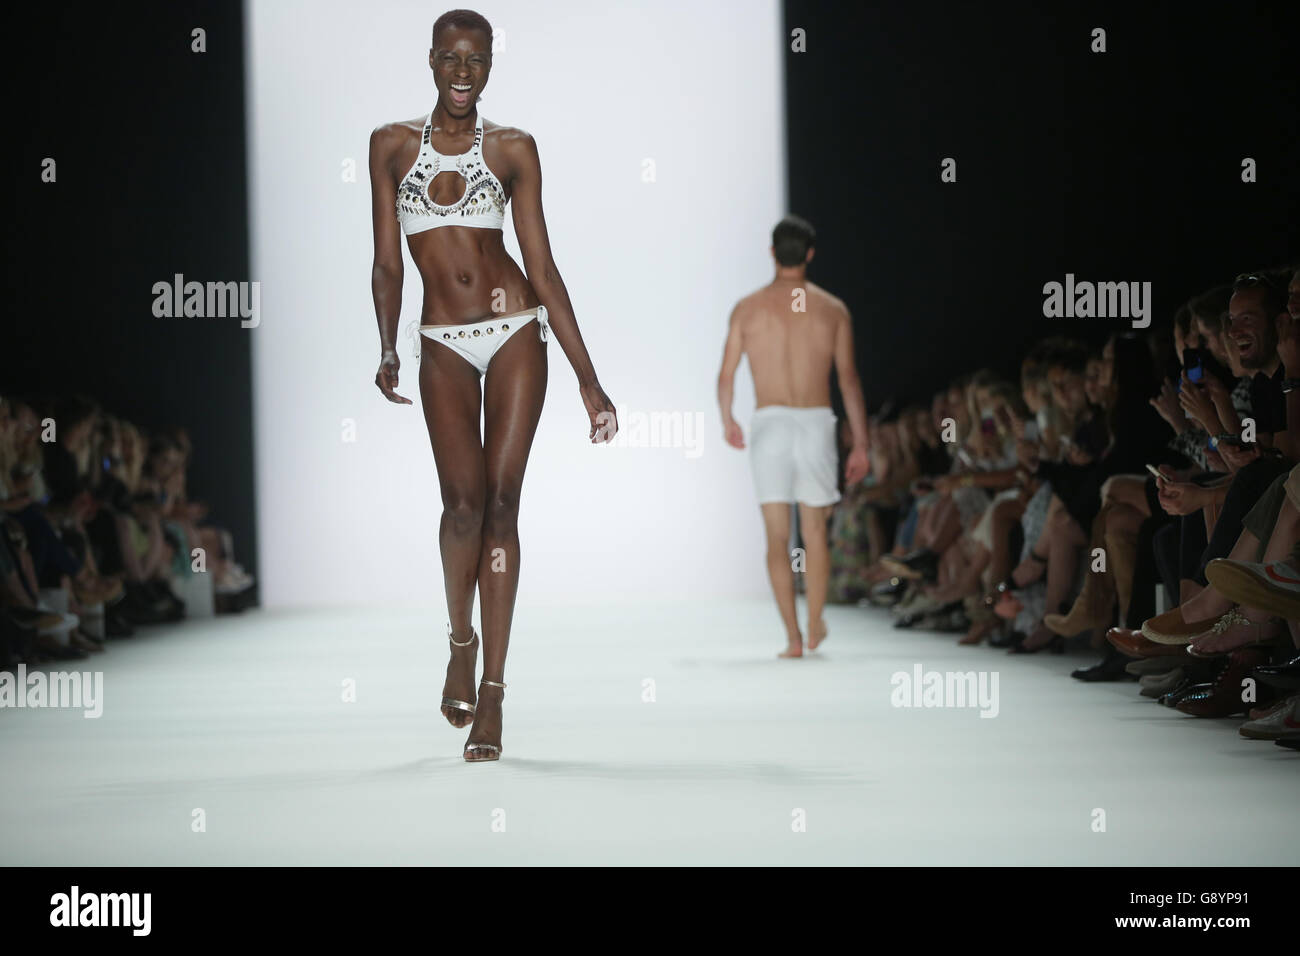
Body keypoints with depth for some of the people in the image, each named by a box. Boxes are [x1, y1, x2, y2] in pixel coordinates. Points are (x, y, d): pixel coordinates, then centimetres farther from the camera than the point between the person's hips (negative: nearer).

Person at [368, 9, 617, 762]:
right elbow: (388, 260, 5)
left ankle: (492, 692, -1)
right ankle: (461, 642, 17)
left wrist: (589, 381, 1)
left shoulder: (513, 150, 4)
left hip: (517, 331, 0)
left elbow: (543, 267, 4)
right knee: (465, 499, -12)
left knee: (502, 500, -5)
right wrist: (388, 350, -11)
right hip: (445, 344, 0)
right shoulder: (394, 145, 7)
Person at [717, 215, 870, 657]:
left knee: (777, 538, 1)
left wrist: (727, 422, 24)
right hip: (817, 422, 1)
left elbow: (726, 376, 6)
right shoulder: (833, 310, 3)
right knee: (815, 531, 15)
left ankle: (793, 636, -6)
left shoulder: (748, 308, 3)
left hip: (769, 424, -1)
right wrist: (860, 445, 2)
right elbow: (849, 380, -1)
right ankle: (815, 625, 28)